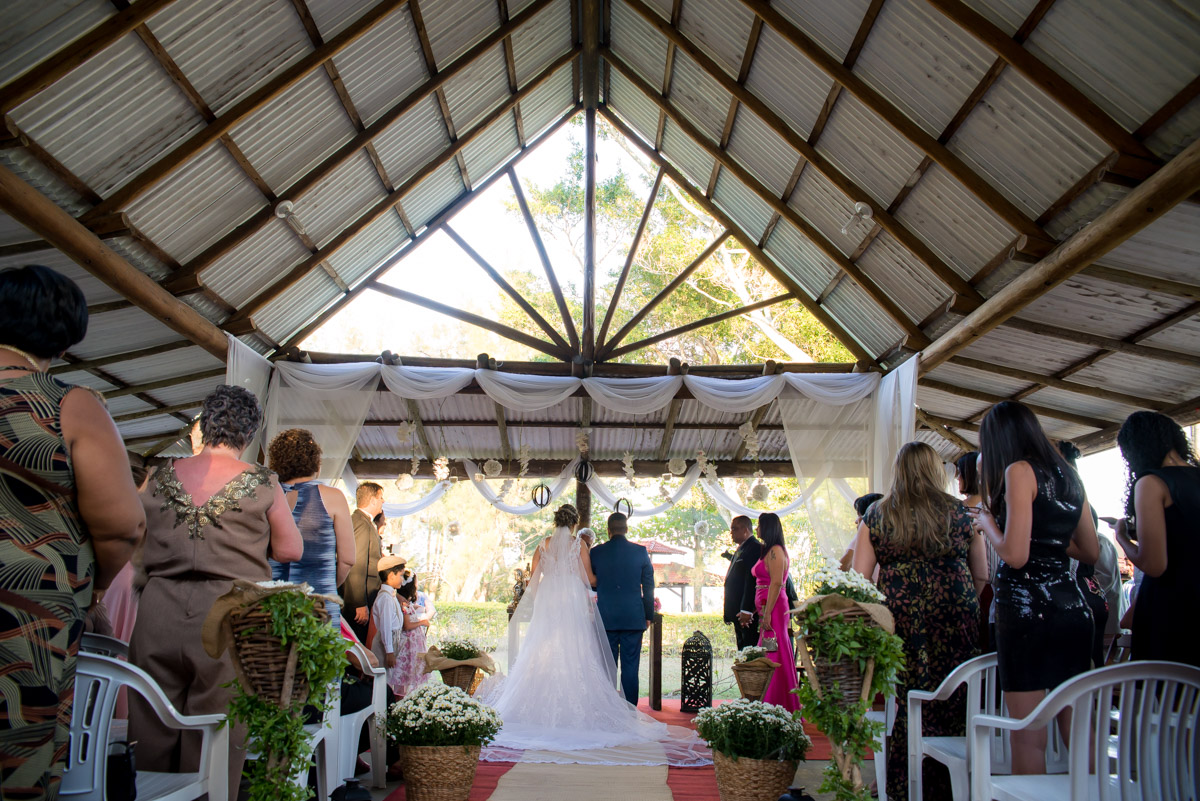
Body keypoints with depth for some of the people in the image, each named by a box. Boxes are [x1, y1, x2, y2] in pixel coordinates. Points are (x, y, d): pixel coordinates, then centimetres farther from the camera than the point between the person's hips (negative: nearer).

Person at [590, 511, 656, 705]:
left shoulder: (596, 552, -2)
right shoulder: (641, 552, -1)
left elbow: (591, 584, 9)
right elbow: (648, 587, 2)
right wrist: (649, 615, 10)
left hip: (606, 618, 0)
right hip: (633, 618, 0)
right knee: (630, 667, 4)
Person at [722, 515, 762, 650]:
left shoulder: (755, 548, -13)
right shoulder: (740, 549, 20)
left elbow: (752, 581, -21)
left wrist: (746, 611, -25)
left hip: (749, 614, -10)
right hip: (739, 614, 10)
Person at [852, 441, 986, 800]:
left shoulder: (877, 516, 5)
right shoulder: (961, 512, 7)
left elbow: (858, 577, 2)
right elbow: (982, 576, 12)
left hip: (899, 622, 0)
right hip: (954, 623, 0)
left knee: (903, 707, 5)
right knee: (953, 706, 5)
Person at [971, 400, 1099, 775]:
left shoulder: (1019, 471, -9)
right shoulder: (1068, 475, 14)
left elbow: (1015, 555, -16)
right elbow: (1091, 552, 19)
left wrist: (988, 523, 1)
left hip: (1027, 609, -8)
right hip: (1073, 607, 8)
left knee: (1029, 736, -2)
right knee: (1075, 730, 14)